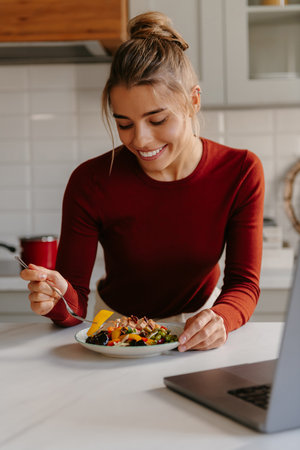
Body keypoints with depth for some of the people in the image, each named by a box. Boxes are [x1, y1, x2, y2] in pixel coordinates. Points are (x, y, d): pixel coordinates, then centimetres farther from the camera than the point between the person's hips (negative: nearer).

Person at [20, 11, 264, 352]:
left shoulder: (240, 173, -15)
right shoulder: (91, 183, -18)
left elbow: (243, 284, -13)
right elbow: (75, 310, -14)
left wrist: (220, 319, -34)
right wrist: (58, 299, -37)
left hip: (195, 334, 0)